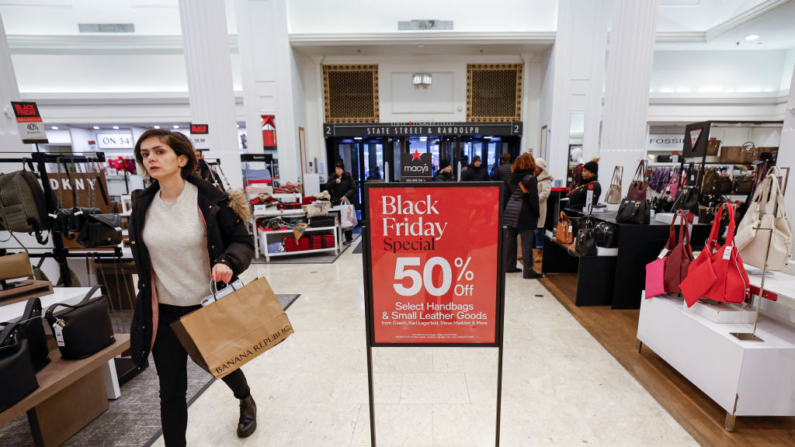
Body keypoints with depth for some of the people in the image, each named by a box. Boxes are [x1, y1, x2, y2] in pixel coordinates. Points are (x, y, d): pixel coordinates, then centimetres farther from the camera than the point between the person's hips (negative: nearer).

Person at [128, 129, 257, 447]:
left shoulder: (210, 201, -15)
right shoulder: (143, 204, 0)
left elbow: (242, 241, -10)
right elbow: (141, 256, 14)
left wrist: (227, 262, -31)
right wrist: (146, 298, 17)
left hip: (208, 307, -2)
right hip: (163, 313, 3)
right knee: (171, 390, 10)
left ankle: (246, 401, 54)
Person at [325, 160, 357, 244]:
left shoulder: (348, 176, 2)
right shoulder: (333, 177, 8)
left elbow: (353, 188, -1)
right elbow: (327, 187, 1)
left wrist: (346, 196, -13)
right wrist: (334, 182, -13)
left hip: (347, 201, -1)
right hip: (336, 202, 1)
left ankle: (348, 238, 14)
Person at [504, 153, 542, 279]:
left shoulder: (514, 177, 9)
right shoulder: (531, 178, -9)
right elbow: (533, 198, -12)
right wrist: (537, 214, -5)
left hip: (510, 212, 7)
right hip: (524, 214, -6)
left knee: (510, 240, 12)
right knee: (527, 242, -2)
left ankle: (509, 266, 22)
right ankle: (528, 271, 2)